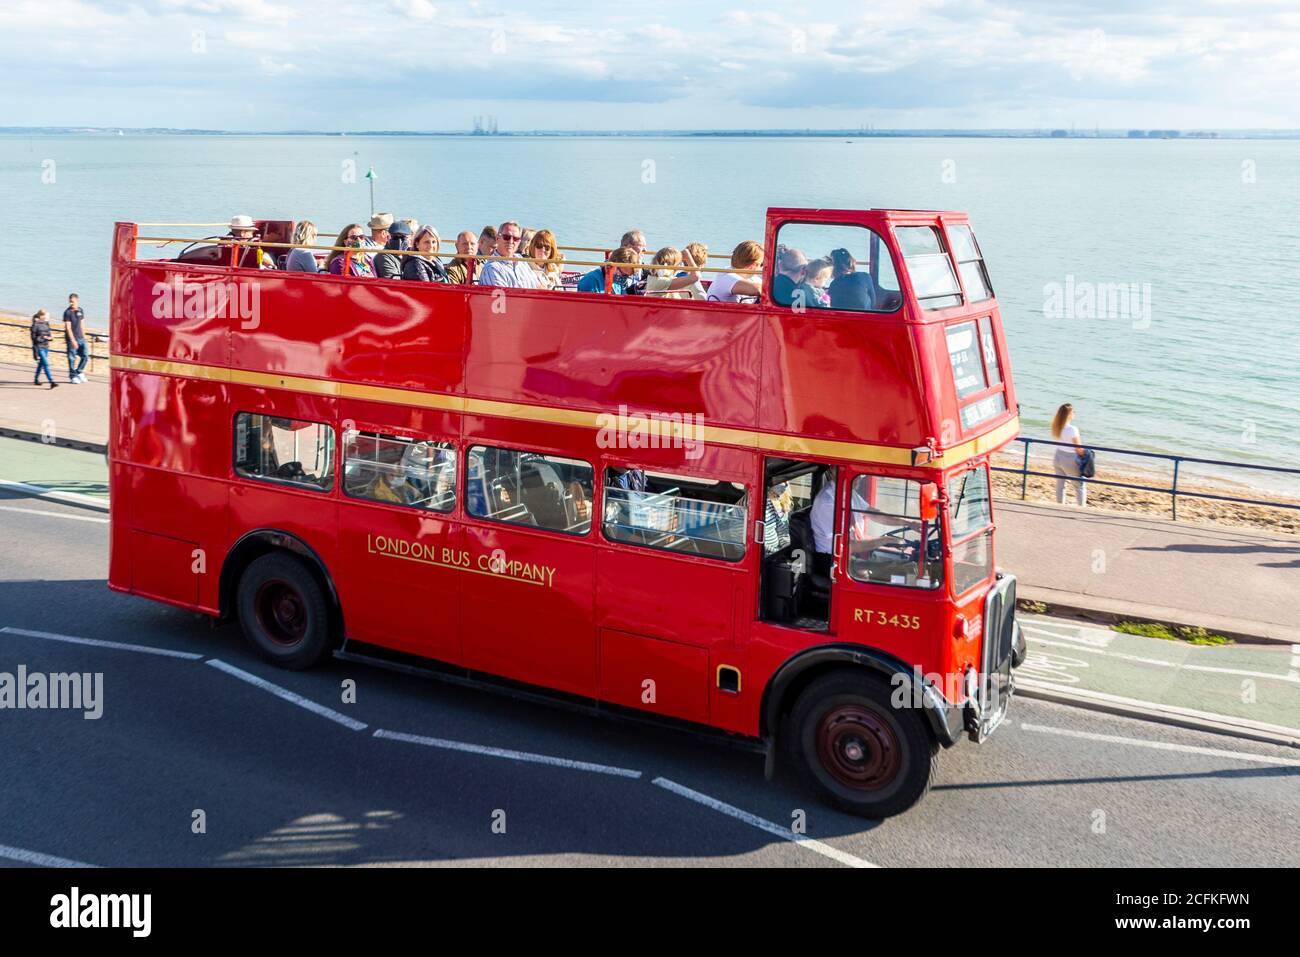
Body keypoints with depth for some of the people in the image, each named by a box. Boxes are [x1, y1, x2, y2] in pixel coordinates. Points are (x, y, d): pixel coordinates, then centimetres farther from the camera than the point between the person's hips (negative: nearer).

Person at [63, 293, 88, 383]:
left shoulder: (80, 310, 7)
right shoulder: (67, 312, -10)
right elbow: (68, 327, -15)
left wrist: (83, 336, 17)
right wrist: (73, 340, -21)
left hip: (80, 338, 5)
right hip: (71, 338, -5)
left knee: (85, 356, 4)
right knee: (71, 358, 0)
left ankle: (79, 372, 22)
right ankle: (73, 376, 10)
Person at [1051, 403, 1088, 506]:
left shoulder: (1056, 428, -2)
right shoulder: (1072, 429, -22)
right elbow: (1078, 448, -17)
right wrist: (1085, 457, -1)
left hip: (1058, 456, 6)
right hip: (1069, 459, -6)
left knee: (1060, 484, 14)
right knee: (1080, 485, 10)